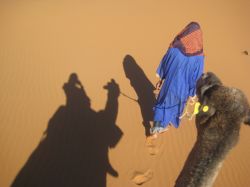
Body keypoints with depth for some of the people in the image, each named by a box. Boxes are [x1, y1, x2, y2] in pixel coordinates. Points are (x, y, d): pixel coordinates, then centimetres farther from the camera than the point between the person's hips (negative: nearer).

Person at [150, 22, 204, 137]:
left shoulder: (174, 48, -18)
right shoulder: (198, 56, -19)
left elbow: (163, 64, -6)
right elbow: (197, 77, -12)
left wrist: (160, 79, 10)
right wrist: (193, 94, 1)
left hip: (169, 83, 0)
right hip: (183, 88, 1)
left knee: (162, 103, 21)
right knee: (177, 104, 28)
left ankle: (156, 128, 20)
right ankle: (171, 121, 52)